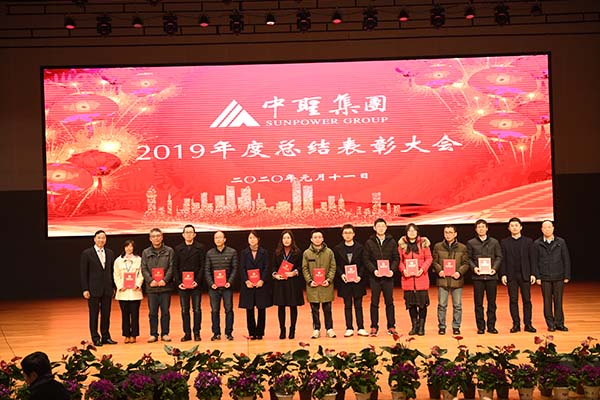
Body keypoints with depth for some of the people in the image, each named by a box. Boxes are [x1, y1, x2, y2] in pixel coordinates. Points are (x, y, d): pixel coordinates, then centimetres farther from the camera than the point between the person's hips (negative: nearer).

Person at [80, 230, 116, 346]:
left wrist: (113, 287, 8)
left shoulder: (110, 253, 10)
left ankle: (105, 337, 17)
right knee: (94, 315, 3)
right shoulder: (86, 253, -3)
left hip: (107, 289, 4)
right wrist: (85, 289, -10)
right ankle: (95, 338, 10)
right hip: (93, 289, -4)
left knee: (106, 314, 8)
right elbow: (83, 272, -4)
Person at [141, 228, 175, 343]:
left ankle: (165, 333, 11)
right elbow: (144, 269, 4)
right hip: (151, 287, 1)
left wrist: (165, 280, -13)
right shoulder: (146, 252, 9)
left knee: (165, 311, 3)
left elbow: (171, 267, 0)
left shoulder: (169, 251, 5)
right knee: (152, 312, 5)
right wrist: (150, 280, -10)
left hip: (165, 286, -1)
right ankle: (153, 334, 12)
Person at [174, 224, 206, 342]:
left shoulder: (200, 247, 4)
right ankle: (187, 333, 10)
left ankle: (196, 333, 6)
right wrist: (178, 282, -5)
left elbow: (202, 266, -1)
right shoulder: (178, 248, 10)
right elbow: (175, 267, 7)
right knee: (184, 310, 4)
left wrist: (197, 281, -12)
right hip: (182, 284, 2)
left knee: (196, 309, 0)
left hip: (196, 284, -2)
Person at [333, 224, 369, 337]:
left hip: (358, 280, 0)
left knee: (358, 305, 3)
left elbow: (363, 264, 3)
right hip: (344, 281, 0)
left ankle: (360, 328, 7)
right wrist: (341, 274, -12)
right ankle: (349, 329, 10)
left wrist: (360, 276, -11)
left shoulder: (359, 247, 4)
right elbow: (336, 265, 4)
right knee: (347, 305, 5)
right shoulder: (338, 249, 5)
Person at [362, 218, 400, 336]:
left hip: (388, 276, 1)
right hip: (374, 277, -1)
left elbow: (396, 258, 5)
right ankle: (374, 327, 10)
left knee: (389, 302, 5)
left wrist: (392, 270, -11)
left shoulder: (392, 242, 7)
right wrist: (374, 270, -14)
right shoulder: (369, 243, 4)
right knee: (374, 303, 4)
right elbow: (366, 259, 0)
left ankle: (391, 326, 13)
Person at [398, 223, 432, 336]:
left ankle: (421, 326, 10)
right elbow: (399, 260, 7)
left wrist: (423, 269, -11)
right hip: (408, 278, 1)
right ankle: (414, 326, 16)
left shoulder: (423, 243, 3)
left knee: (422, 302, 0)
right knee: (410, 302, 5)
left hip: (421, 277, -1)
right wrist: (403, 270, -10)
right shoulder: (402, 244, 6)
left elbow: (429, 258, 2)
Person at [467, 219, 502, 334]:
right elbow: (468, 258, 7)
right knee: (478, 303, 1)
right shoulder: (471, 243, 8)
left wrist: (495, 268, -7)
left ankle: (491, 326, 12)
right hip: (478, 276, -1)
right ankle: (480, 327, 8)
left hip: (491, 275, 1)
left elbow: (499, 257, 8)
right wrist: (473, 267, -11)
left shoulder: (494, 242, 10)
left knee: (492, 302, 4)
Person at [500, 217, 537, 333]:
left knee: (527, 300, 1)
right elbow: (502, 259, 4)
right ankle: (516, 324, 7)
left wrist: (533, 274, -2)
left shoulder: (528, 241, 7)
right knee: (513, 301, 2)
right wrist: (503, 274, -4)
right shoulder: (504, 242, 7)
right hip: (511, 276, 0)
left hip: (525, 275, 0)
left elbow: (531, 259, 5)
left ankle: (528, 324, 7)